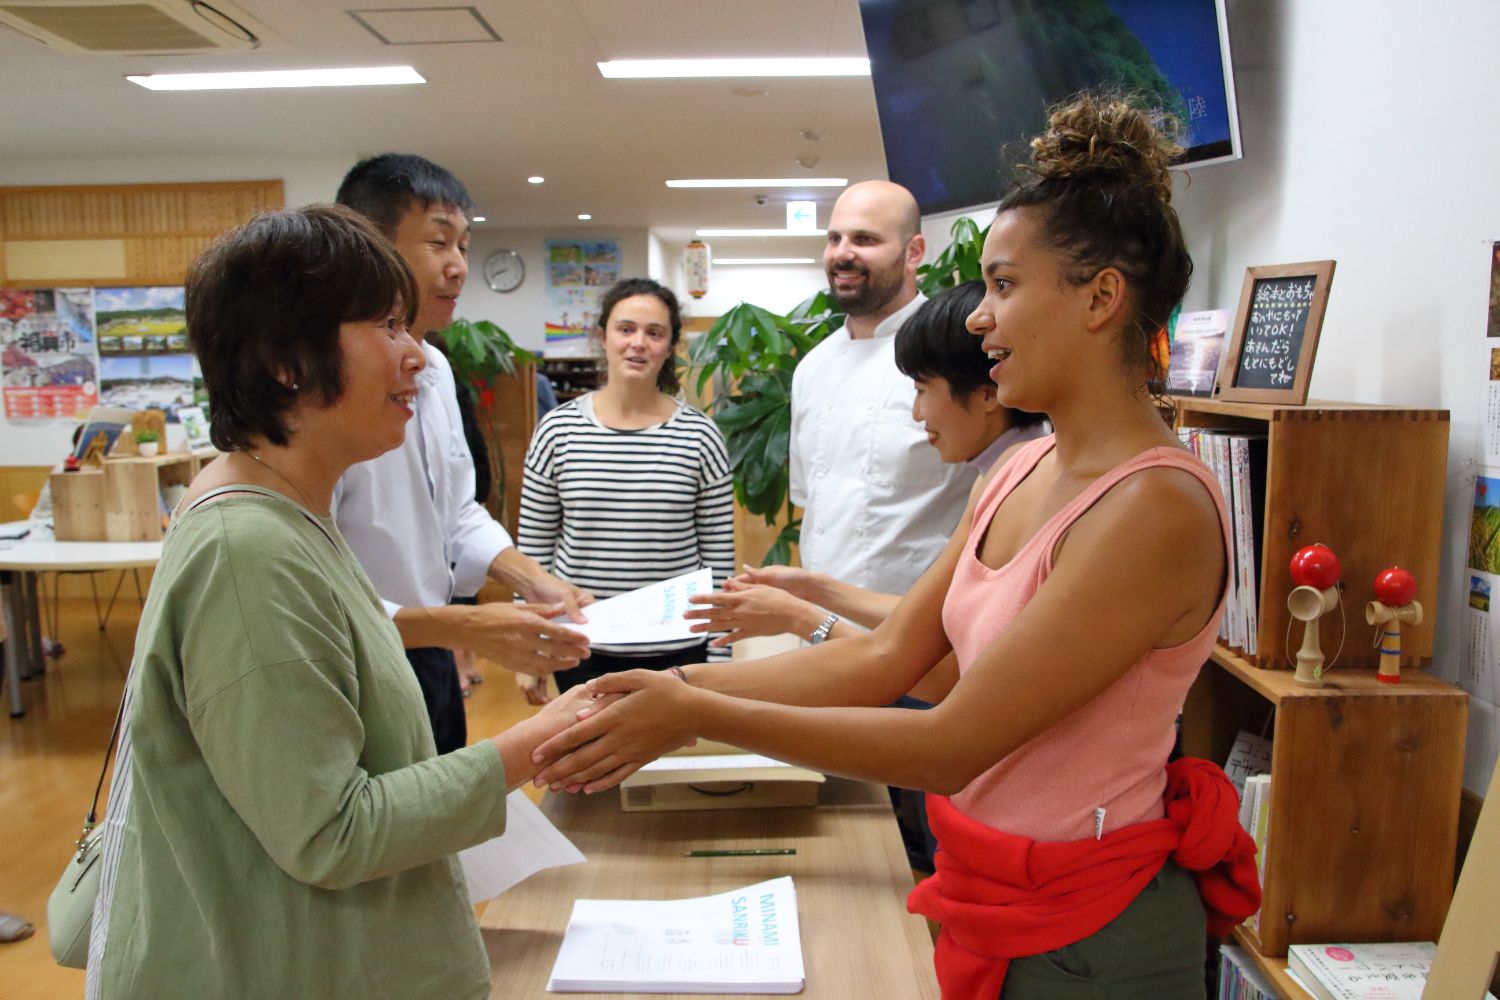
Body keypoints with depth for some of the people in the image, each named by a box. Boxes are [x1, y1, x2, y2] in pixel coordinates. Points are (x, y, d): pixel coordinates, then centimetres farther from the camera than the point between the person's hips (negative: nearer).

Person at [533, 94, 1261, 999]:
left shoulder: (1155, 508, -25)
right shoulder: (1022, 471, 1)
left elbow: (953, 746, -25)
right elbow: (886, 657, 0)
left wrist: (699, 716, -23)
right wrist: (678, 683, -7)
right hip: (991, 895, 7)